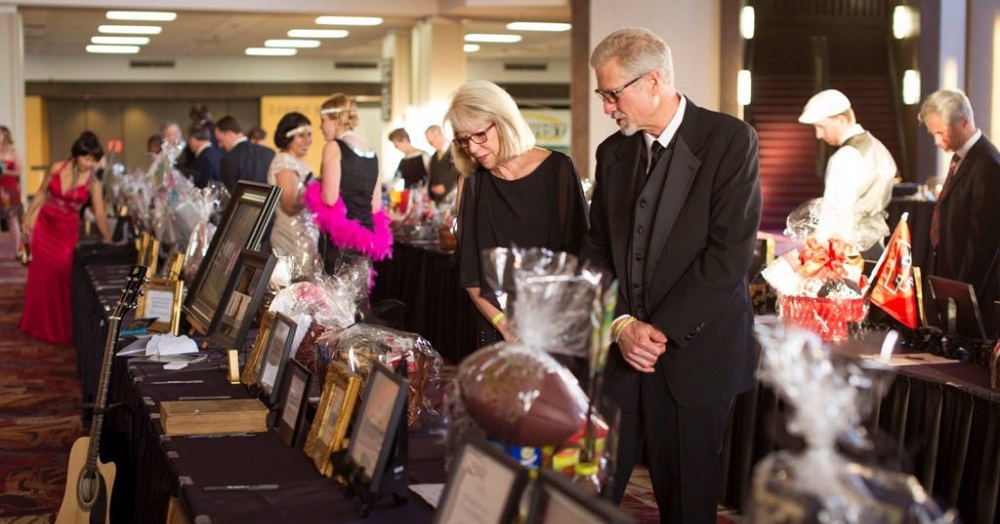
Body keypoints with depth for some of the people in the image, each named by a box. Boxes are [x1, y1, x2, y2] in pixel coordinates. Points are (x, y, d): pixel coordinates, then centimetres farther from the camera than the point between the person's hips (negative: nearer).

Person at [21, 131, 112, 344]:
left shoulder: (93, 183, -13)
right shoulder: (57, 168, -9)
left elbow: (100, 214, -11)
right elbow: (41, 193, 3)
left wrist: (109, 241, -13)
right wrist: (27, 218, 5)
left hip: (67, 231, -2)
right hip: (44, 225, 2)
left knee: (62, 276, -3)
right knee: (40, 274, 10)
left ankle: (62, 327, 13)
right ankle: (39, 324, 28)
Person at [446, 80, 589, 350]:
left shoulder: (557, 170, -4)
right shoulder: (476, 183, 4)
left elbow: (579, 255, -3)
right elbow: (470, 274, 2)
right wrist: (503, 324, -11)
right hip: (496, 333, 2)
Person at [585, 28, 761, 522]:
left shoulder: (730, 139, -7)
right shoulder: (612, 151, 10)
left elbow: (731, 252, -14)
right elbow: (596, 249, 11)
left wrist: (662, 329, -14)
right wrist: (620, 324, -6)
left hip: (695, 351, -4)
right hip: (621, 351, 4)